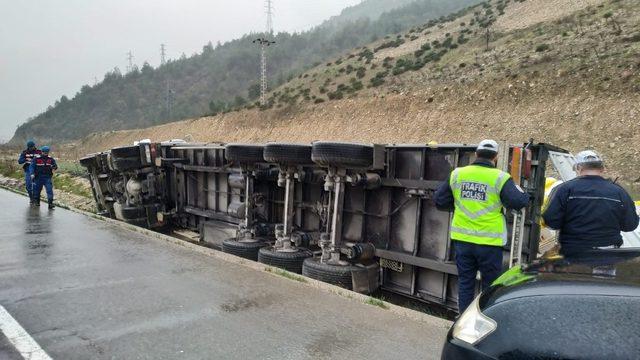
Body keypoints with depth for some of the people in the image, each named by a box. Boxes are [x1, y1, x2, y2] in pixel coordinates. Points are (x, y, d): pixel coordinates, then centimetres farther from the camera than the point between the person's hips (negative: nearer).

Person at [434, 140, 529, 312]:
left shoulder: (457, 174, 2)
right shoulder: (500, 178, -9)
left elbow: (439, 200, 6)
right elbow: (519, 202, -15)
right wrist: (520, 192, 6)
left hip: (462, 239, 4)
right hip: (489, 241, -3)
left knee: (465, 283, 13)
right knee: (490, 285, 10)